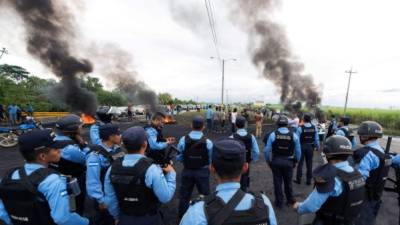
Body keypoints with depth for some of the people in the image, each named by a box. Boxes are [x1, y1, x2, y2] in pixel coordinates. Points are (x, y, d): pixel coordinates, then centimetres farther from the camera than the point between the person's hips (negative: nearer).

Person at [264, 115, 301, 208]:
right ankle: (290, 200, 40)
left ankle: (279, 202, 27)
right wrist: (296, 161, 12)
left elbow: (267, 150, -12)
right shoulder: (294, 135, -9)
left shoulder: (273, 135, -13)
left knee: (277, 182, 13)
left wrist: (268, 161, 4)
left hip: (276, 161, -1)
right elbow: (298, 151, -3)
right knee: (288, 182, 22)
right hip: (289, 162, 2)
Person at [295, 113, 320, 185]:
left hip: (302, 146, -3)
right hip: (310, 147, 3)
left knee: (300, 163, 9)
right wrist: (317, 147, 14)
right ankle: (308, 180, 22)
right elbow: (317, 139, 0)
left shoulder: (300, 128, -16)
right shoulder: (314, 128, -5)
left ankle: (298, 179, 17)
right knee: (309, 164, 13)